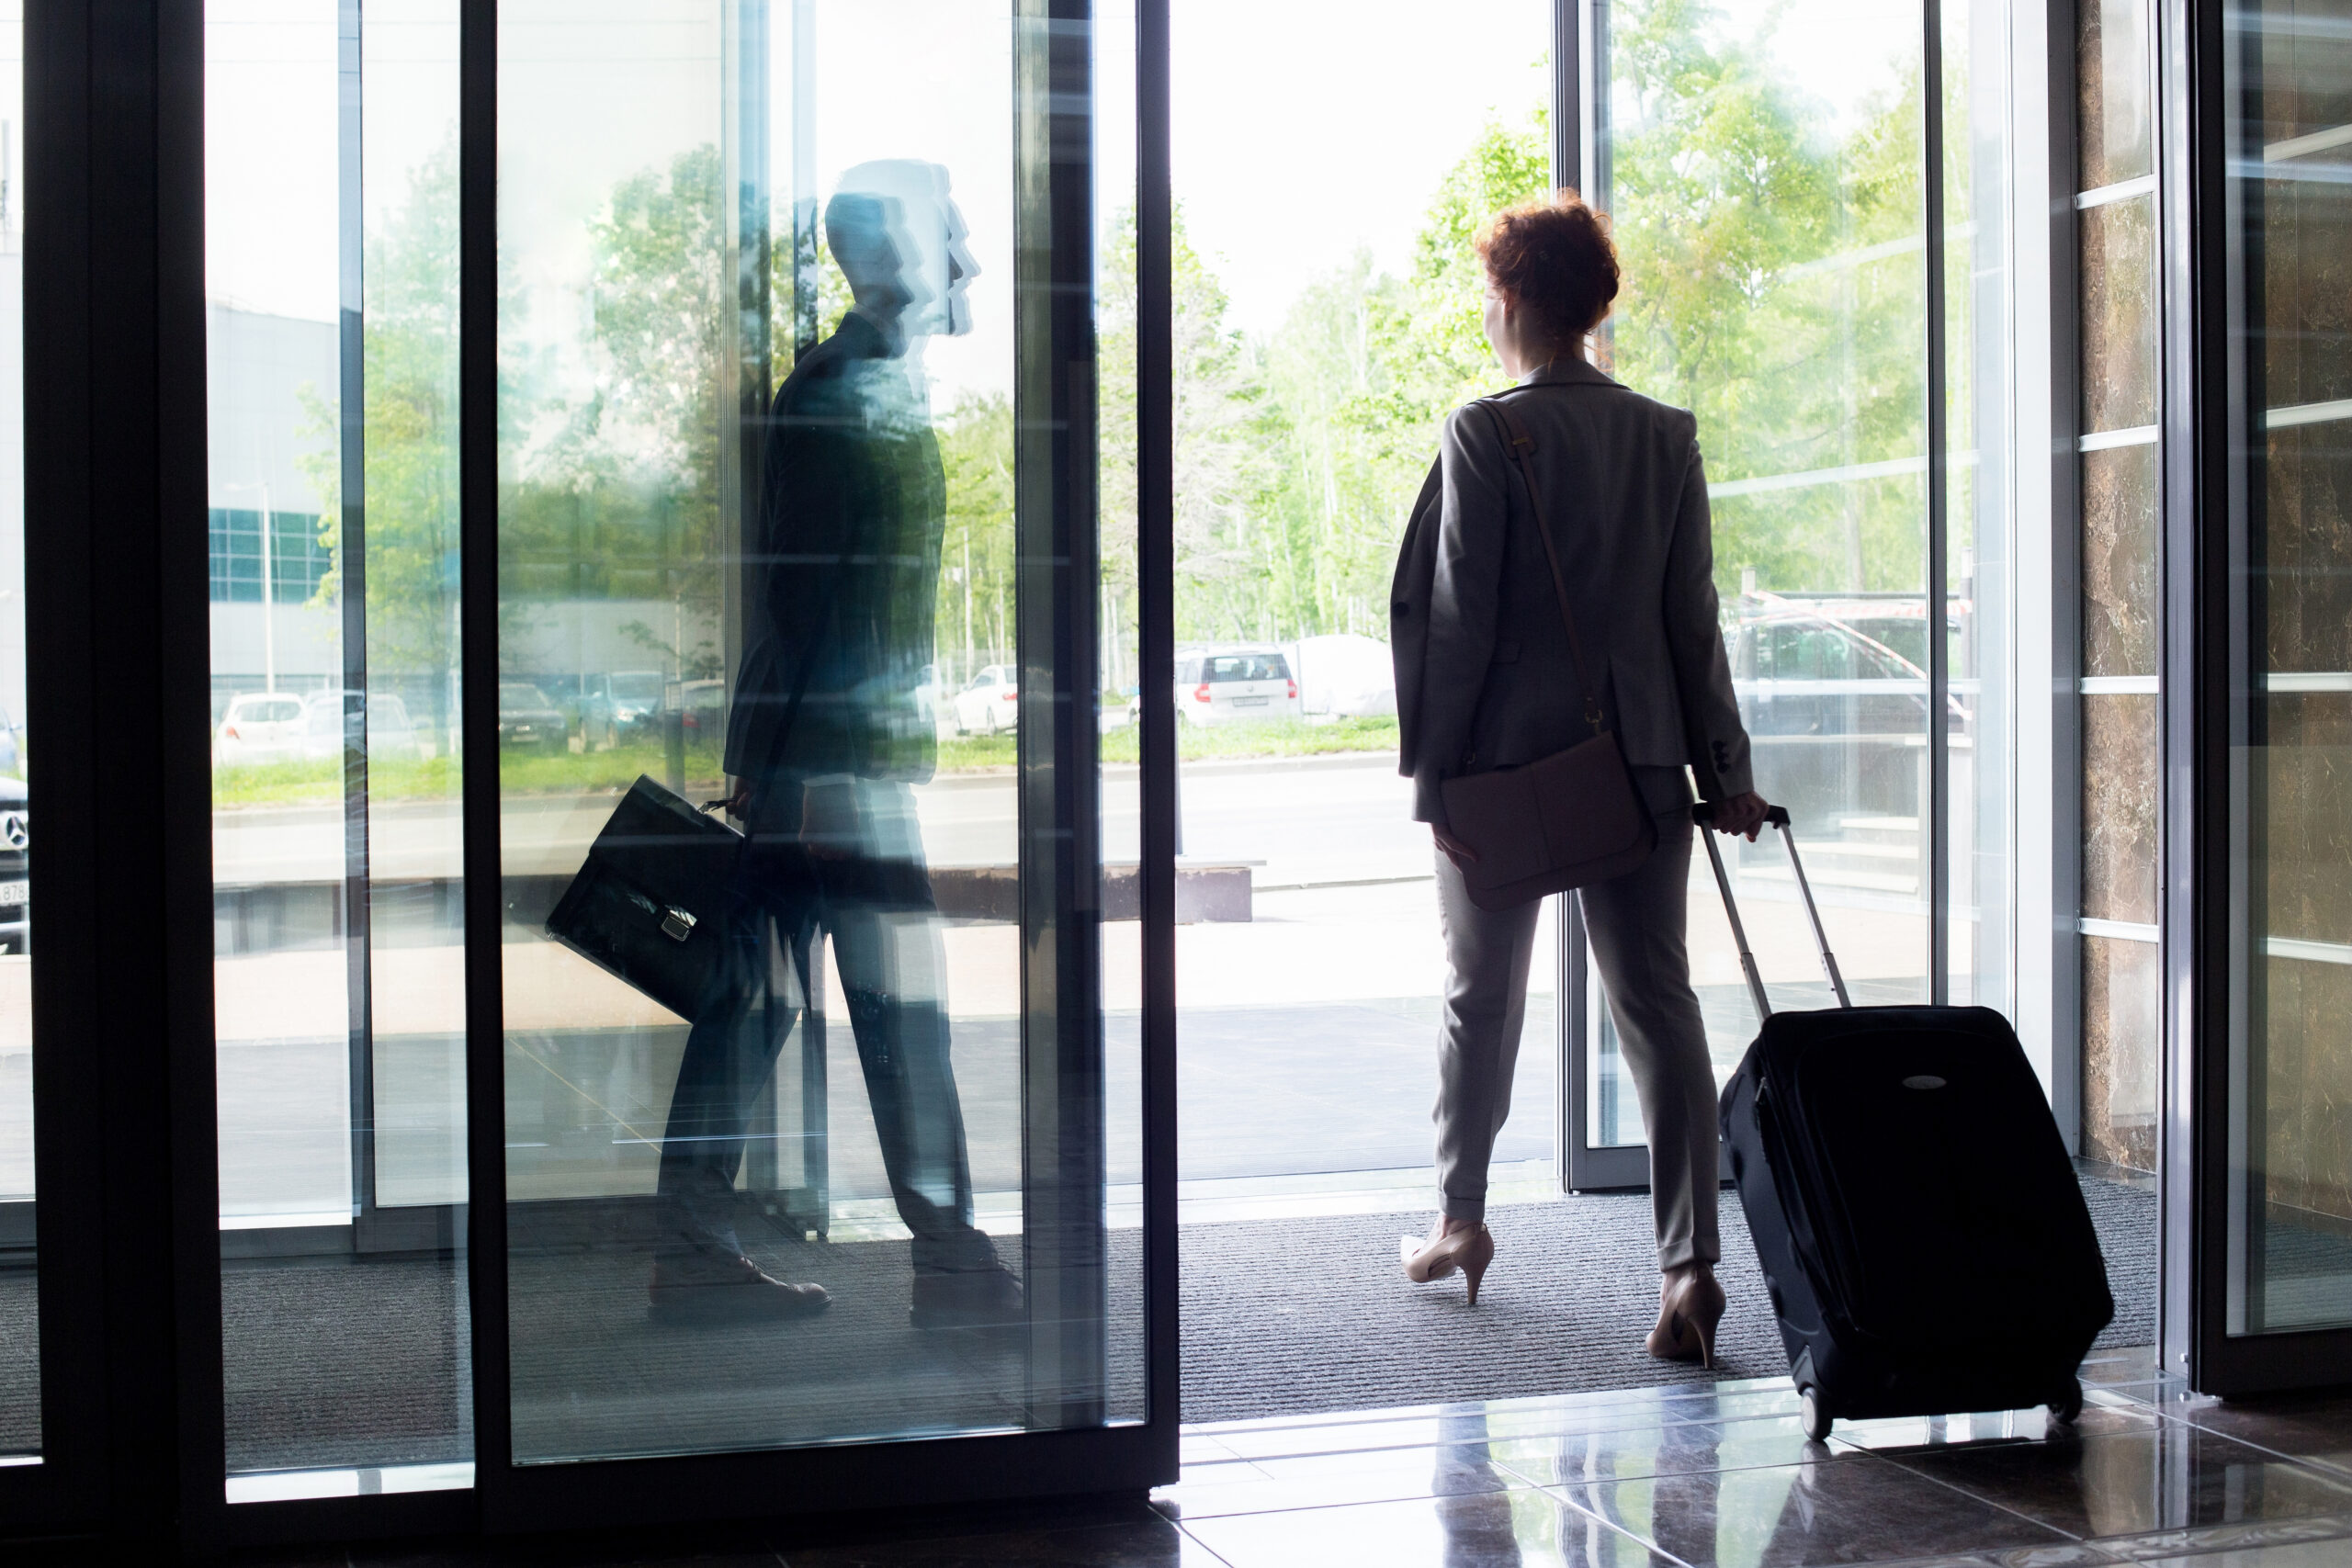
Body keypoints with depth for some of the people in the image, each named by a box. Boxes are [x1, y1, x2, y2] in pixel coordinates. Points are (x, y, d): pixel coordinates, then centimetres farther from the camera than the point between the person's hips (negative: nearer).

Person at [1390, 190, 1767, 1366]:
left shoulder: (1487, 434, -9)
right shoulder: (1666, 437, 5)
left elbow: (1457, 617, -11)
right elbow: (1691, 615, 6)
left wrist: (1433, 773, -6)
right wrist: (1722, 766, 10)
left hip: (1505, 765, -3)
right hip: (1641, 761, 3)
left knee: (1482, 997, 15)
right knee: (1658, 1004, 0)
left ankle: (1459, 1219, 29)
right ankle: (1689, 1259, -10)